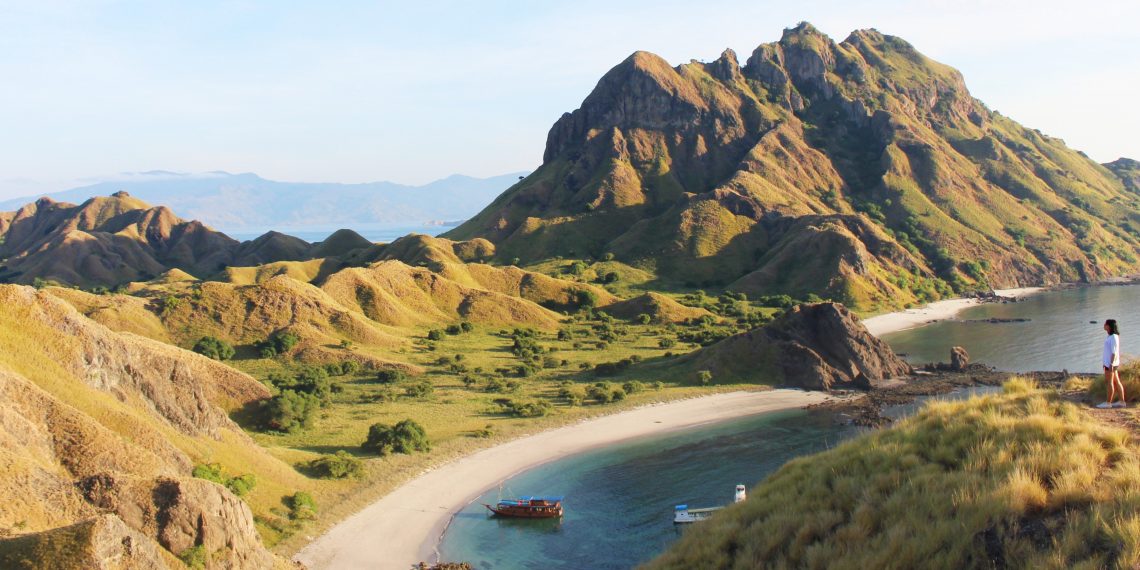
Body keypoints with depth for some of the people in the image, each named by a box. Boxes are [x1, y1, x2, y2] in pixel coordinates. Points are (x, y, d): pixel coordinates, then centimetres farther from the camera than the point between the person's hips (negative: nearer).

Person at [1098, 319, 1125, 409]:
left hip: (1111, 363, -9)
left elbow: (1114, 351, -19)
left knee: (1109, 382, -5)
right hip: (1109, 362, 9)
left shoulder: (1114, 337, -16)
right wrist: (1106, 363, 18)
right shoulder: (1110, 336, 12)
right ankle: (1122, 401, 16)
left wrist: (1111, 364, -22)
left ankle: (1108, 403, -1)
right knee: (1116, 382, 12)